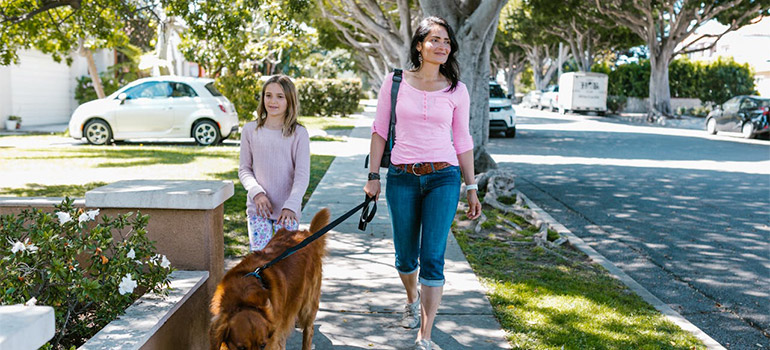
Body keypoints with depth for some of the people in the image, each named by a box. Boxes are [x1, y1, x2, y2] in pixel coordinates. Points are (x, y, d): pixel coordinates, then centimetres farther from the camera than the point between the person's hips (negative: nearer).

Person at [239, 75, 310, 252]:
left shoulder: (299, 134, -4)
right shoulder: (250, 130, 2)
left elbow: (302, 175, -9)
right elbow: (244, 169, 7)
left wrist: (291, 205, -22)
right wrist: (256, 192, -12)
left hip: (287, 211, -1)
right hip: (258, 208, 1)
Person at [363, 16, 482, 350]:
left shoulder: (456, 90, 4)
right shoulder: (395, 82, 2)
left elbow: (462, 141, 9)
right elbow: (380, 131, 5)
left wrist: (471, 188, 8)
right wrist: (373, 176, 0)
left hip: (443, 178, 0)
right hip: (402, 178, 1)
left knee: (432, 258, -7)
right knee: (405, 256, 12)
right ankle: (413, 298, 45)